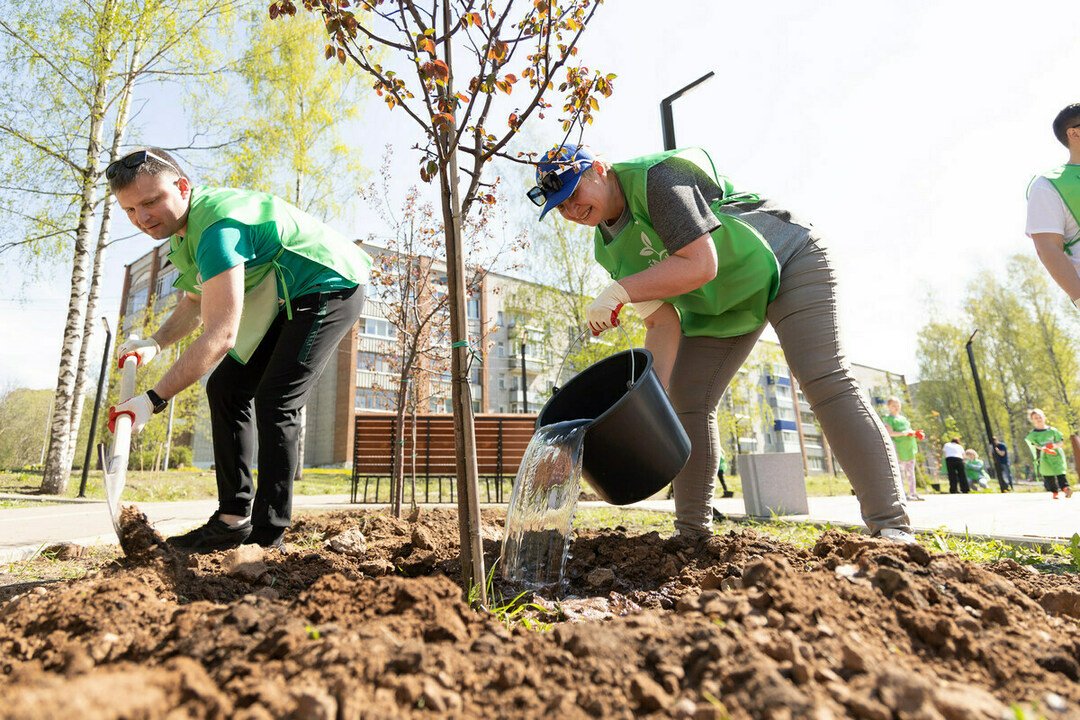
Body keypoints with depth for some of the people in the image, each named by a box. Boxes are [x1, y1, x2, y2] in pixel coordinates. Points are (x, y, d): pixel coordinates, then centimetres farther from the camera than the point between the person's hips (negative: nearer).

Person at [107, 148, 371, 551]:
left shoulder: (216, 226, -28)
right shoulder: (183, 229, 5)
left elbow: (222, 334, -35)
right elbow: (194, 306, 14)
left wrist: (154, 399, -33)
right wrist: (154, 343, -5)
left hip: (331, 288, -10)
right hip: (287, 301, 10)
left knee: (274, 402, -20)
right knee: (226, 387, 4)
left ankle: (267, 537, -13)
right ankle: (234, 518, 9)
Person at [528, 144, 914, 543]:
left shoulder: (655, 177, -25)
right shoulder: (608, 248, -4)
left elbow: (701, 264, -34)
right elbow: (662, 319, -12)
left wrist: (618, 290, -35)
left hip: (786, 256, -7)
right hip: (719, 302, 7)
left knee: (822, 378, -20)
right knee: (686, 397, -3)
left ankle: (891, 525, -13)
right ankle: (692, 530, 5)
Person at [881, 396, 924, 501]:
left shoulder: (903, 418, 23)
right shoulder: (888, 418, -1)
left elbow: (908, 431, 26)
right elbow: (889, 433, -14)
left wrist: (915, 434, 5)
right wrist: (903, 433, -26)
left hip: (909, 447, 8)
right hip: (899, 448, -8)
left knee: (910, 471, 9)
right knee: (900, 471, -8)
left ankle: (913, 493, 12)